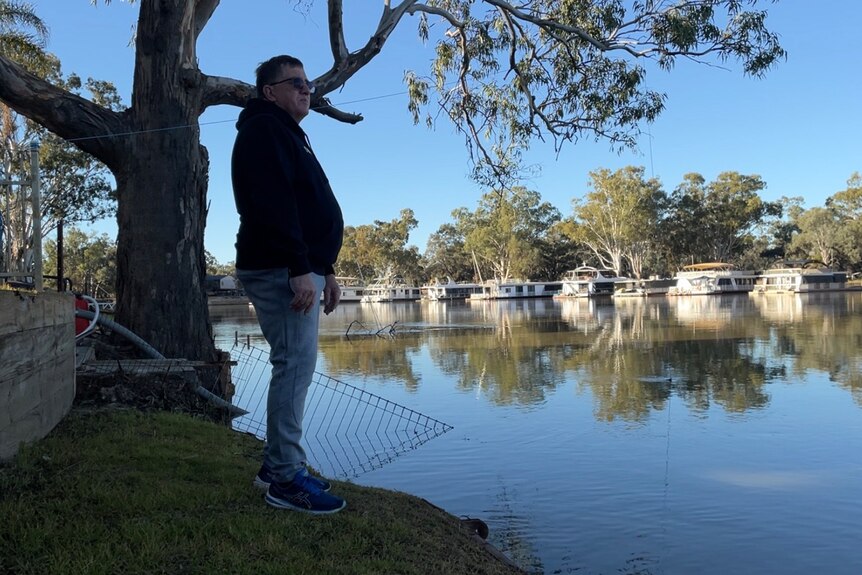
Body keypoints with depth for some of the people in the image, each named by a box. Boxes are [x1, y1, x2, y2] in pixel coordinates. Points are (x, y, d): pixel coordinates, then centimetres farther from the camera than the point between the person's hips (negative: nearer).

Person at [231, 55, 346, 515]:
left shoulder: (288, 136, 26)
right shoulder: (263, 129, -6)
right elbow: (272, 205, -20)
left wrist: (326, 270, 19)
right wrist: (300, 269, -26)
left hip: (297, 269, 11)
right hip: (280, 270, -11)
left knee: (294, 366, 11)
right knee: (295, 365, -12)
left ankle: (277, 464, 20)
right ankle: (285, 478, -6)